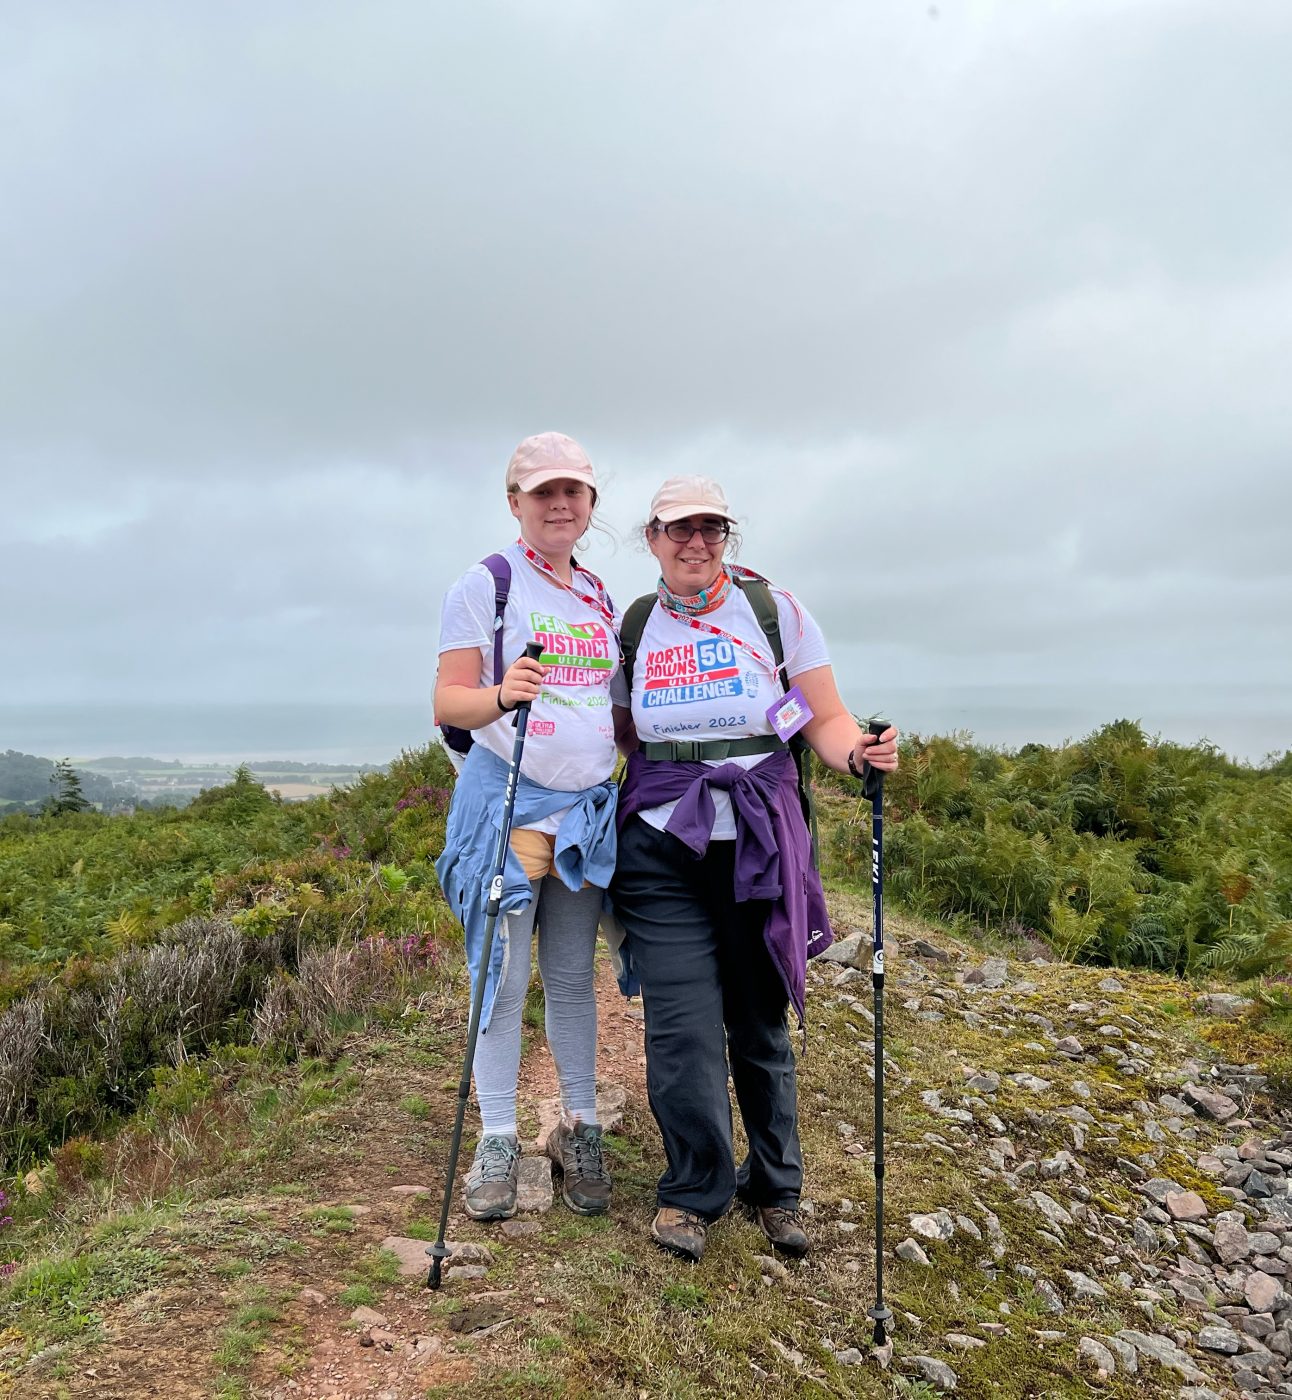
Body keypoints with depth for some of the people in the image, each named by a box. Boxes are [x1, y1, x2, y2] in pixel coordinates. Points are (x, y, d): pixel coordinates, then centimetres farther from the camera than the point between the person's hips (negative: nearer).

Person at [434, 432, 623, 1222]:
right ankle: (498, 1142, 15)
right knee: (503, 976, 1)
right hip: (506, 801, -4)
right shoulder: (486, 585, -3)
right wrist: (500, 696, -29)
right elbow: (448, 703, -9)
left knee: (573, 976, 11)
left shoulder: (601, 597, 14)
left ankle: (580, 1129, 23)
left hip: (588, 807, 5)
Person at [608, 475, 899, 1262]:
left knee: (761, 1022, 9)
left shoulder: (774, 608, -1)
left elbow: (825, 718, -2)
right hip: (663, 849, 1)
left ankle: (775, 1188, 31)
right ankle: (695, 1191, 19)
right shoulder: (634, 626, 7)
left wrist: (858, 753, -22)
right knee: (683, 1024, -4)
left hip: (760, 846, -1)